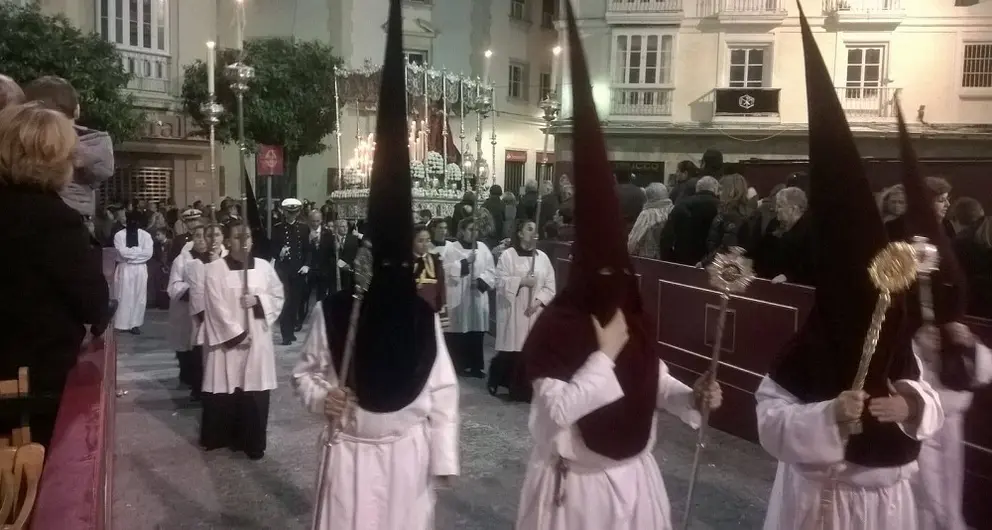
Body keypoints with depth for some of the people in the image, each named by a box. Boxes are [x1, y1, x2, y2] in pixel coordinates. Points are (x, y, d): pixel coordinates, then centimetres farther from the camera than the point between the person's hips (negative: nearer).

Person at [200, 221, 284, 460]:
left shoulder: (264, 267, 3)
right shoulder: (213, 270, -6)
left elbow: (278, 297, 7)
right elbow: (217, 307, -10)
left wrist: (258, 300, -12)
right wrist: (236, 334, -13)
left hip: (258, 341, 3)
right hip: (226, 340, -2)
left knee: (255, 393, 4)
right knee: (225, 392, 4)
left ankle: (253, 442, 15)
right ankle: (219, 438, 22)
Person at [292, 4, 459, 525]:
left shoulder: (423, 317, -9)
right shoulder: (331, 312, -11)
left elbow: (442, 390, -4)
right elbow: (305, 372, 3)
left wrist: (443, 456, -2)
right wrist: (320, 397, -18)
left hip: (408, 454, 1)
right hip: (350, 452, -1)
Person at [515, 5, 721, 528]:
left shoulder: (633, 316, -2)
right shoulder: (556, 326, -21)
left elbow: (651, 376, 12)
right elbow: (558, 410, -28)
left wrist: (692, 396, -5)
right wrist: (603, 354, -26)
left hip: (634, 478, 6)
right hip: (577, 485, -6)